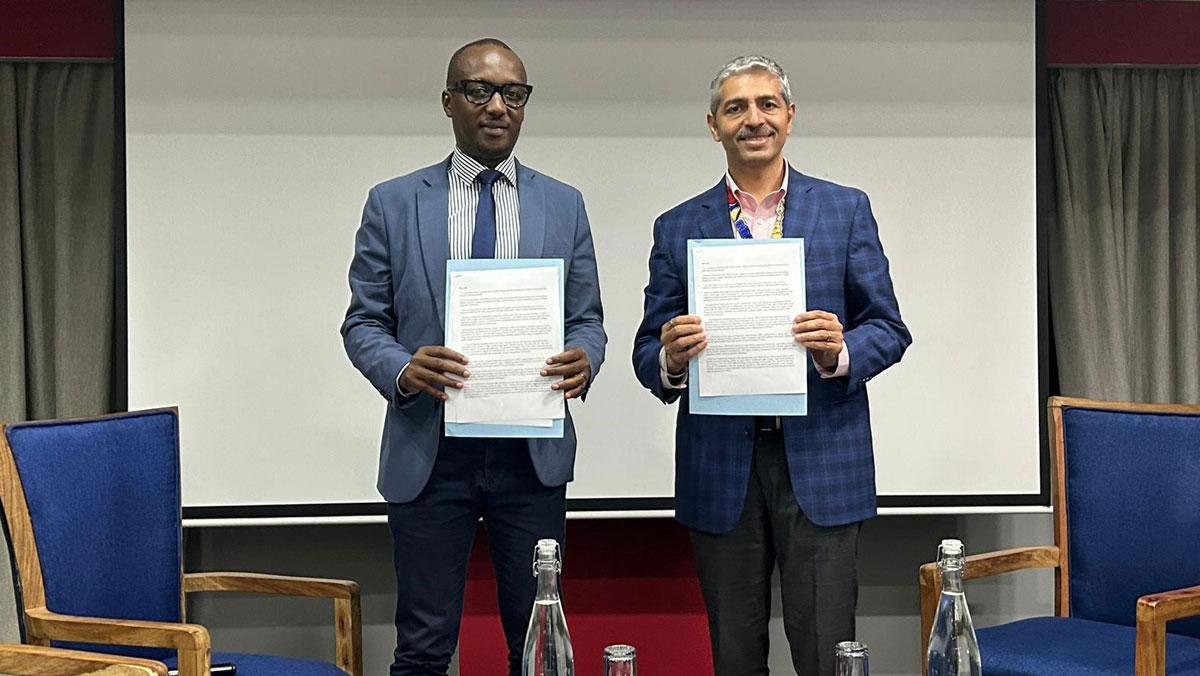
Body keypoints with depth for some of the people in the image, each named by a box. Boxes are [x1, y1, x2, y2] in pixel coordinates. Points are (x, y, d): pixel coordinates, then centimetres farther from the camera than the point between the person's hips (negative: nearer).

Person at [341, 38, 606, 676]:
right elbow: (363, 323, 4)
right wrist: (402, 369, -18)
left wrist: (584, 360, -14)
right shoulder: (393, 203, 3)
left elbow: (587, 320, 9)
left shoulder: (563, 205, 8)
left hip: (533, 455, 2)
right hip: (429, 453, -1)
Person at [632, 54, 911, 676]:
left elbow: (889, 329, 4)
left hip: (820, 458, -1)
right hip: (719, 466, 1)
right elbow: (648, 355, 7)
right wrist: (670, 359, -17)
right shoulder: (677, 229, 8)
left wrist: (840, 351, -17)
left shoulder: (846, 211, 6)